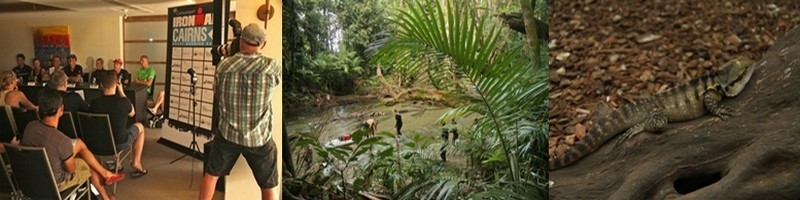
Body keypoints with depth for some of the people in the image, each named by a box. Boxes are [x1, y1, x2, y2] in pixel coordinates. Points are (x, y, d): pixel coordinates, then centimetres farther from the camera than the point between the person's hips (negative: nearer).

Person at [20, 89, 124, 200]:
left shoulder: (30, 127, -16)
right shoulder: (61, 140, -35)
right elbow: (71, 169, -17)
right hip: (53, 183, -6)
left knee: (79, 144, 17)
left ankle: (105, 174, 30)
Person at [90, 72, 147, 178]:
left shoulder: (94, 103, -15)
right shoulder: (123, 102, -23)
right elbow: (132, 113, 2)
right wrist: (121, 92, -1)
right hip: (120, 143, -3)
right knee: (139, 126, 26)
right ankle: (136, 162, 25)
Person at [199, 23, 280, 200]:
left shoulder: (224, 65, -7)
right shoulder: (272, 67, -15)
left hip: (227, 133, 2)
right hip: (259, 138, -2)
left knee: (211, 174, 24)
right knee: (270, 186, 14)